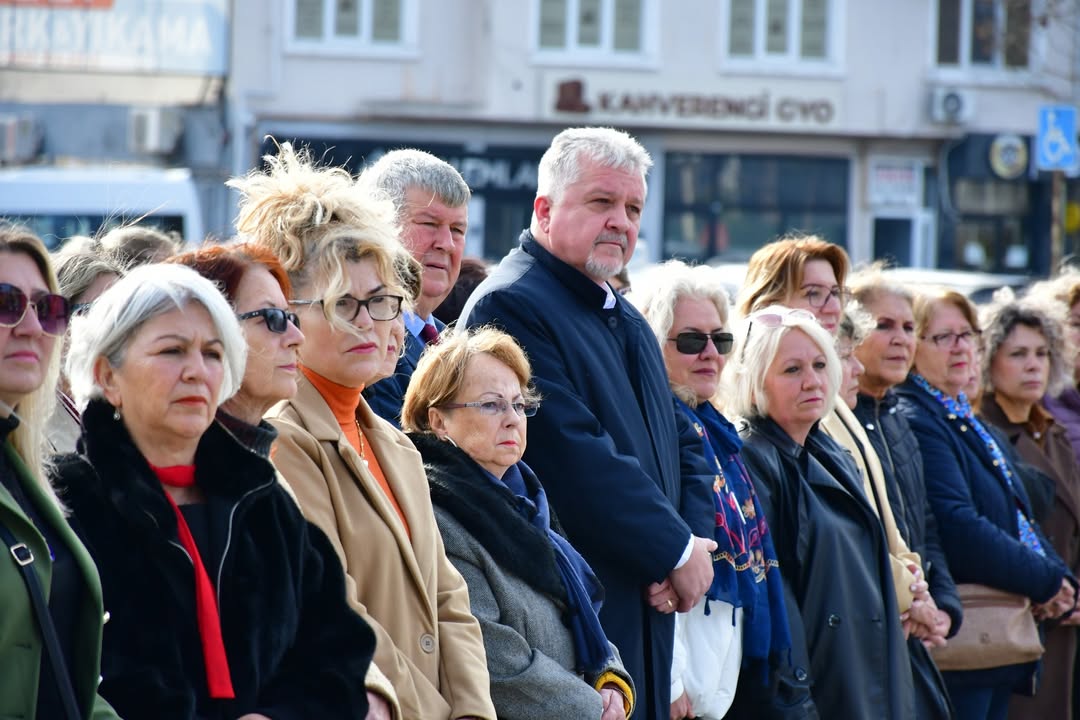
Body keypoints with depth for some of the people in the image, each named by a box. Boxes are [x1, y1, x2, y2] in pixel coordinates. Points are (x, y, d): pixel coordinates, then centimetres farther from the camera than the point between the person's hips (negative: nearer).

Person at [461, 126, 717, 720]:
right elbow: (576, 457, -20)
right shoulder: (509, 305, -11)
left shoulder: (627, 320, 20)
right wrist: (677, 553, -12)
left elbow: (683, 447, 19)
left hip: (648, 615, 9)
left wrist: (695, 543, -1)